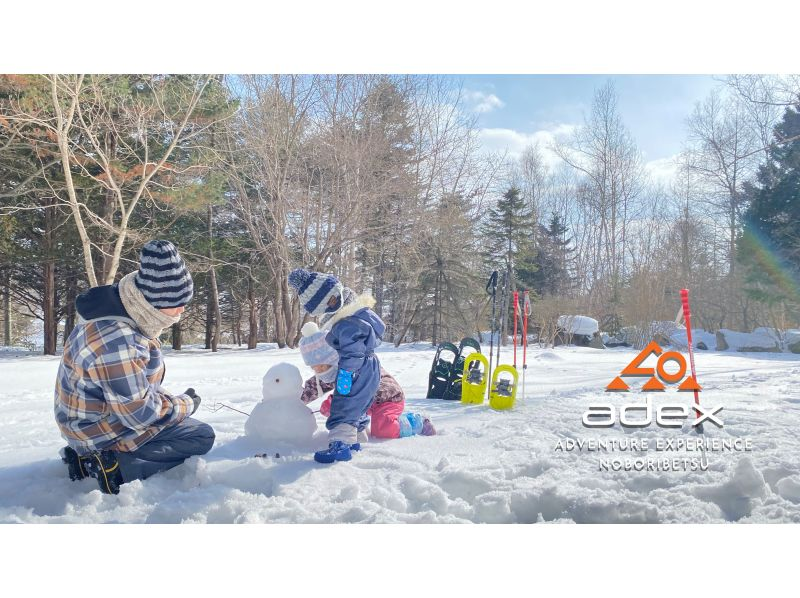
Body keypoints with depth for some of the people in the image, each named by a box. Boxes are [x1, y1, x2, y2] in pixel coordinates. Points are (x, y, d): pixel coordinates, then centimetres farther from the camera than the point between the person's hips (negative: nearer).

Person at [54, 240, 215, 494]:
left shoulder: (120, 308, -3)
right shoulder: (117, 342, -34)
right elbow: (141, 415, -27)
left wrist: (171, 399, 9)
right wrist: (186, 404, -11)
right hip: (107, 433, -9)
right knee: (202, 436, -4)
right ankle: (116, 466, -12)